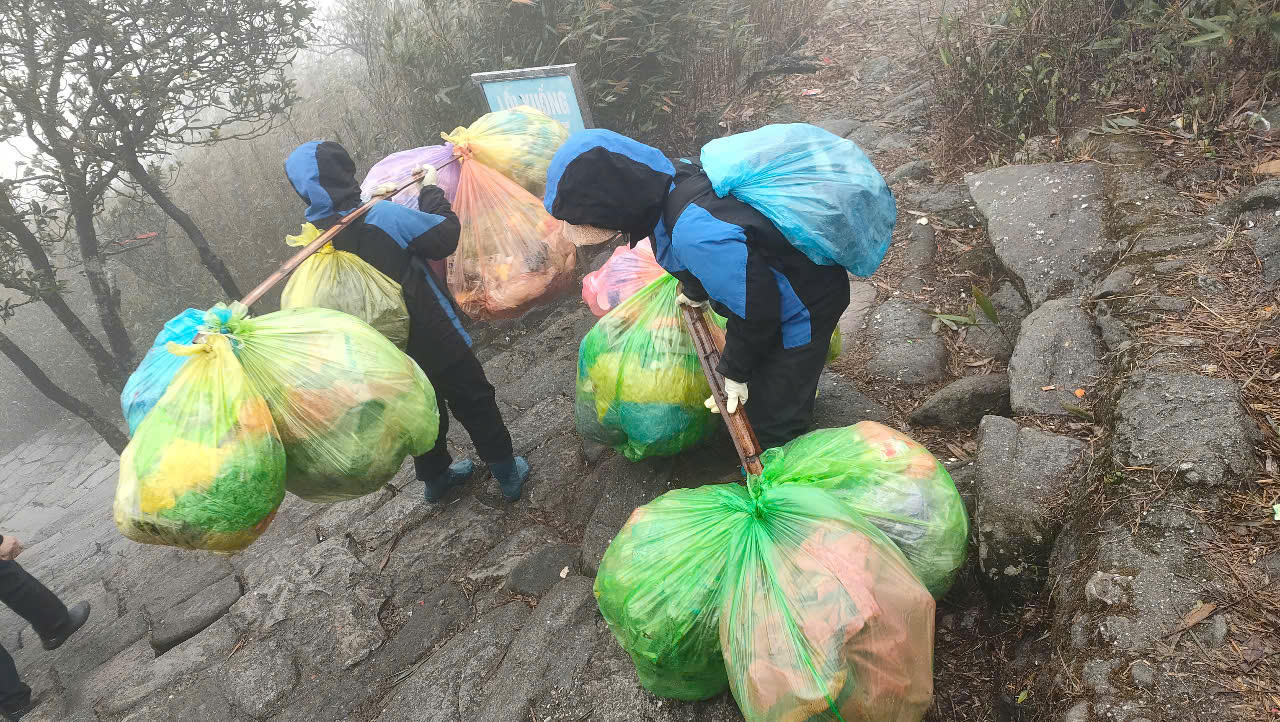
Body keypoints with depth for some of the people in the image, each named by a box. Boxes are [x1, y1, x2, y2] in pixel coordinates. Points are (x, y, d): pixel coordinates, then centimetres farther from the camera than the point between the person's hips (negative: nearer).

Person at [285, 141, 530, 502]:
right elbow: (444, 237, -16)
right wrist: (431, 191, -3)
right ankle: (507, 473, 26)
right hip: (433, 338, -6)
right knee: (473, 401, 13)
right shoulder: (383, 215, -25)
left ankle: (435, 476, 43)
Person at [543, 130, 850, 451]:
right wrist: (696, 290, 28)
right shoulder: (676, 172, -12)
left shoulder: (697, 235, -41)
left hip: (804, 312, -9)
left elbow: (753, 309, -29)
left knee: (771, 419, 6)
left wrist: (735, 372, -12)